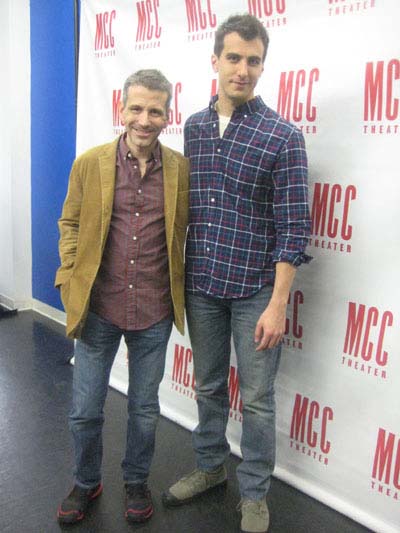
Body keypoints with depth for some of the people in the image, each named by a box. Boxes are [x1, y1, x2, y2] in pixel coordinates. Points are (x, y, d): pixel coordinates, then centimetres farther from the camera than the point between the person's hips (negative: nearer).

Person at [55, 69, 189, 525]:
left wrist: (181, 291, 1)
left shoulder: (181, 169, -2)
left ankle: (136, 481, 42)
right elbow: (70, 224, 6)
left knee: (144, 409, 16)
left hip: (154, 313, 0)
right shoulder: (89, 164, -3)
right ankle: (86, 483, 40)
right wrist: (70, 281, -3)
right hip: (97, 308, 0)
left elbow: (187, 232, 6)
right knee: (85, 410, 12)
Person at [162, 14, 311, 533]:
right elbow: (186, 204, 11)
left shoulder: (283, 136, -8)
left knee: (256, 401, 8)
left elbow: (293, 226, -11)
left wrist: (278, 304, -15)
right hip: (201, 285, 4)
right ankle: (210, 466, 42)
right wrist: (179, 278, 9)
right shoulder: (193, 127, 6)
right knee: (209, 387, 20)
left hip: (255, 290, -4)